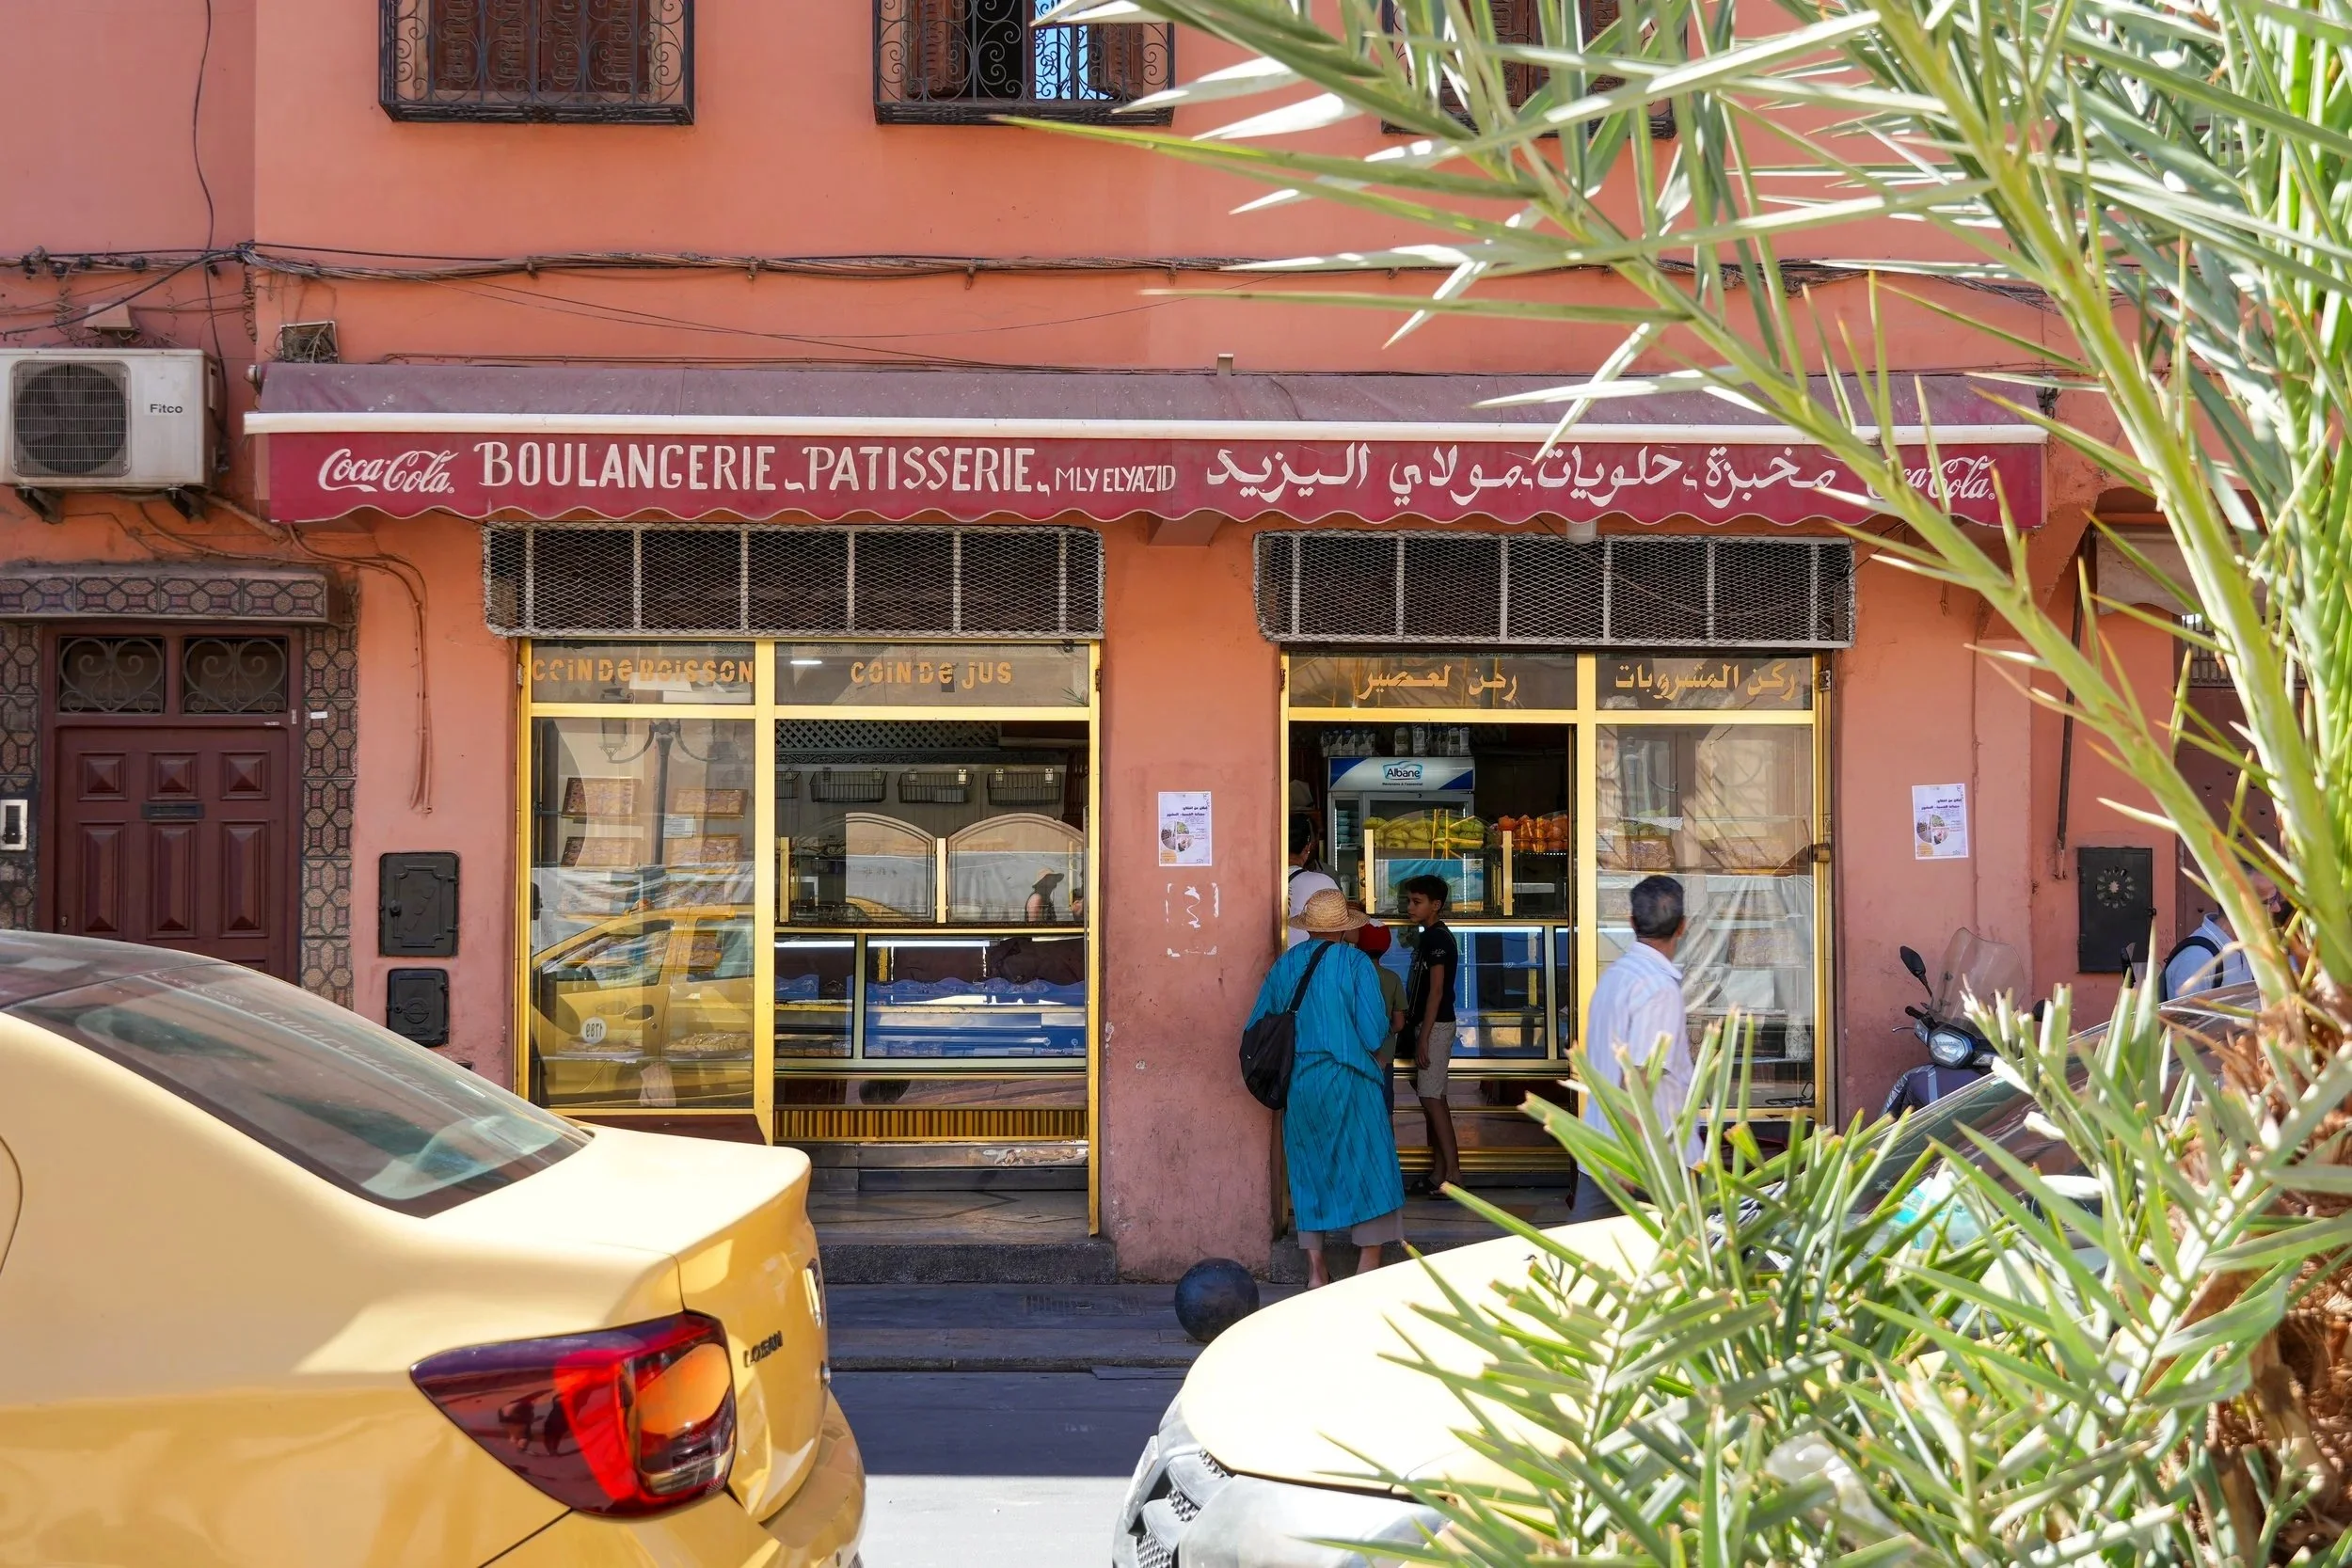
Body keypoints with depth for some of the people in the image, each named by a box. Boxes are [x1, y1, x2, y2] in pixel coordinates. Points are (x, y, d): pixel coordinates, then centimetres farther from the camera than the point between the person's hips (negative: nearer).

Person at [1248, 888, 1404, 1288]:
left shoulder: (1283, 966, 5)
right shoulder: (1354, 962, -6)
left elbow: (1258, 1026, 8)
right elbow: (1375, 1029, -10)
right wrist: (1372, 1054, 10)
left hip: (1297, 1086, 4)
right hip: (1348, 1080, -4)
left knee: (1308, 1170, 12)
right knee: (1368, 1168, 4)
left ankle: (1316, 1271, 12)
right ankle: (1368, 1266, 2)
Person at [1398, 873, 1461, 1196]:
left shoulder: (1436, 938, -14)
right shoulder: (1428, 937, 16)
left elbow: (1436, 990, -19)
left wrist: (1424, 1037, -20)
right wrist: (1418, 1034, 19)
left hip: (1435, 1026, -10)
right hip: (1426, 1025, 10)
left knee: (1431, 1098, -11)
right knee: (1431, 1098, 9)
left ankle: (1453, 1172, -11)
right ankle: (1439, 1170, 12)